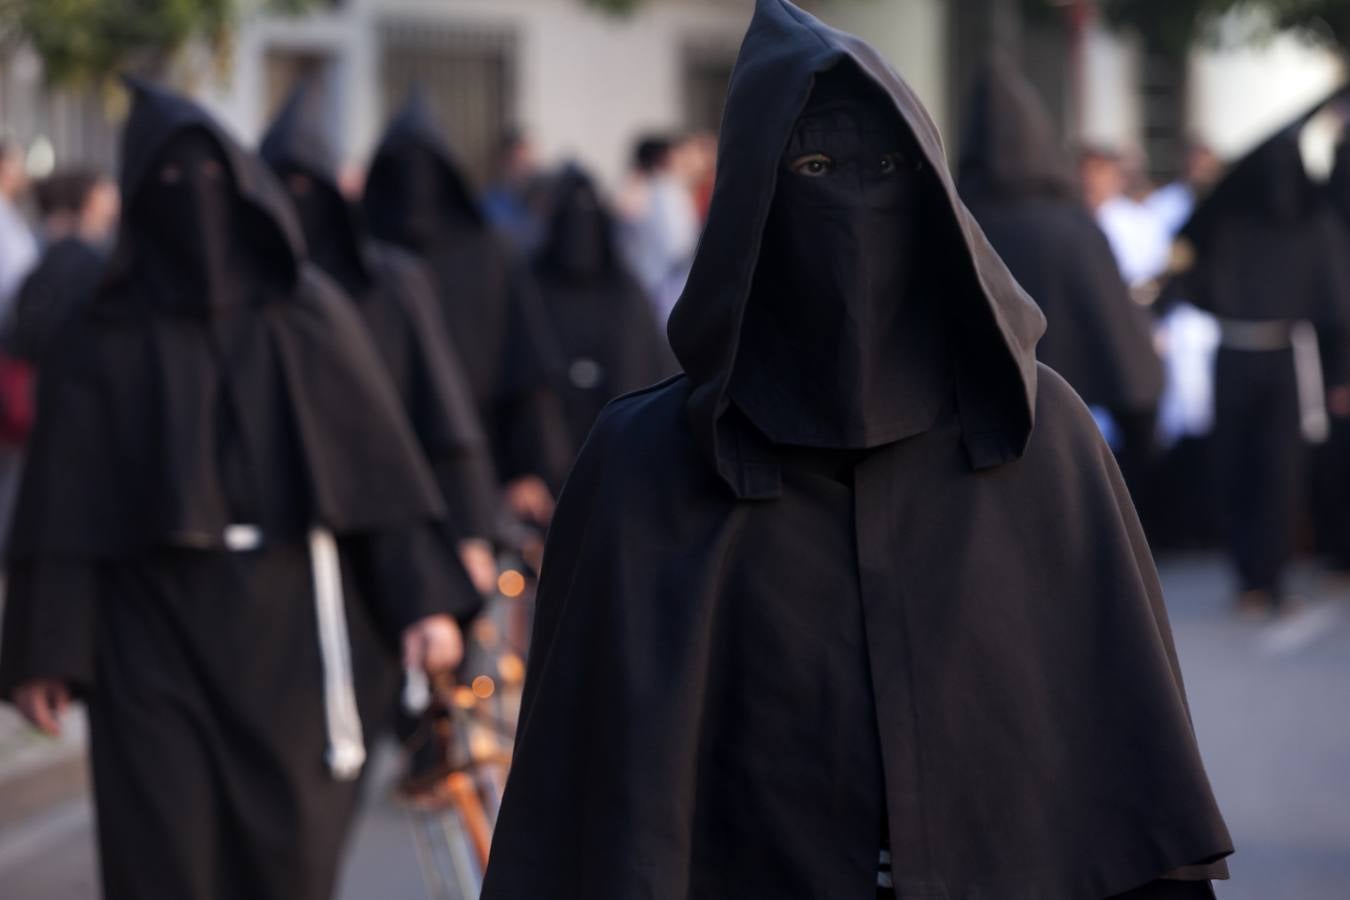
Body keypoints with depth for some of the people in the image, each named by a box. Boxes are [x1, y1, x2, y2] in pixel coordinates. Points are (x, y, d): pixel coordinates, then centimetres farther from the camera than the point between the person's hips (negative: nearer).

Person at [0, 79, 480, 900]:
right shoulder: (106, 341, 3)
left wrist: (423, 598, -6)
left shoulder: (308, 315, 7)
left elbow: (382, 459, 3)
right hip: (157, 636, -1)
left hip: (288, 624, 1)